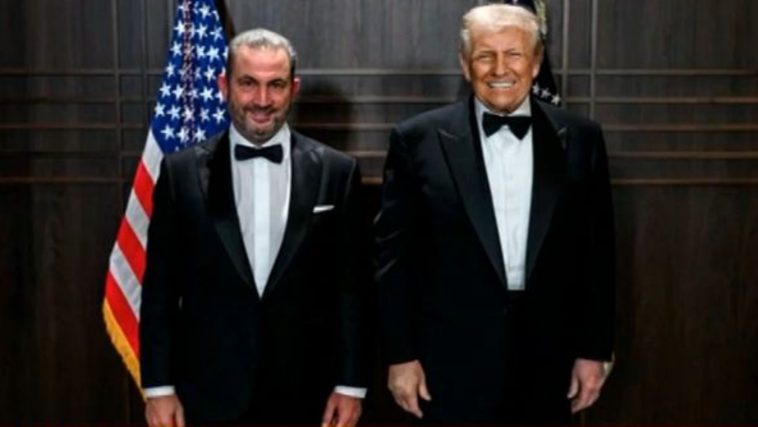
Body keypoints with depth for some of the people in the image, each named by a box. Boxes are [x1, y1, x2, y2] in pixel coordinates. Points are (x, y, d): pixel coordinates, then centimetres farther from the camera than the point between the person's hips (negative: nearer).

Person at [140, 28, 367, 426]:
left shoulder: (336, 171, -2)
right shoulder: (182, 171, -2)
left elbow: (351, 287, 0)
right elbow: (160, 288, 1)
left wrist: (350, 383, -2)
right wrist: (158, 386, -2)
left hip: (305, 395, 0)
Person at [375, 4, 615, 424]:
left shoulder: (580, 139, 1)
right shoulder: (418, 139, -5)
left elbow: (596, 252, 5)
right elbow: (394, 254, -3)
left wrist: (594, 350, 4)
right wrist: (400, 355, -4)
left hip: (546, 362, 2)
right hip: (452, 364, -2)